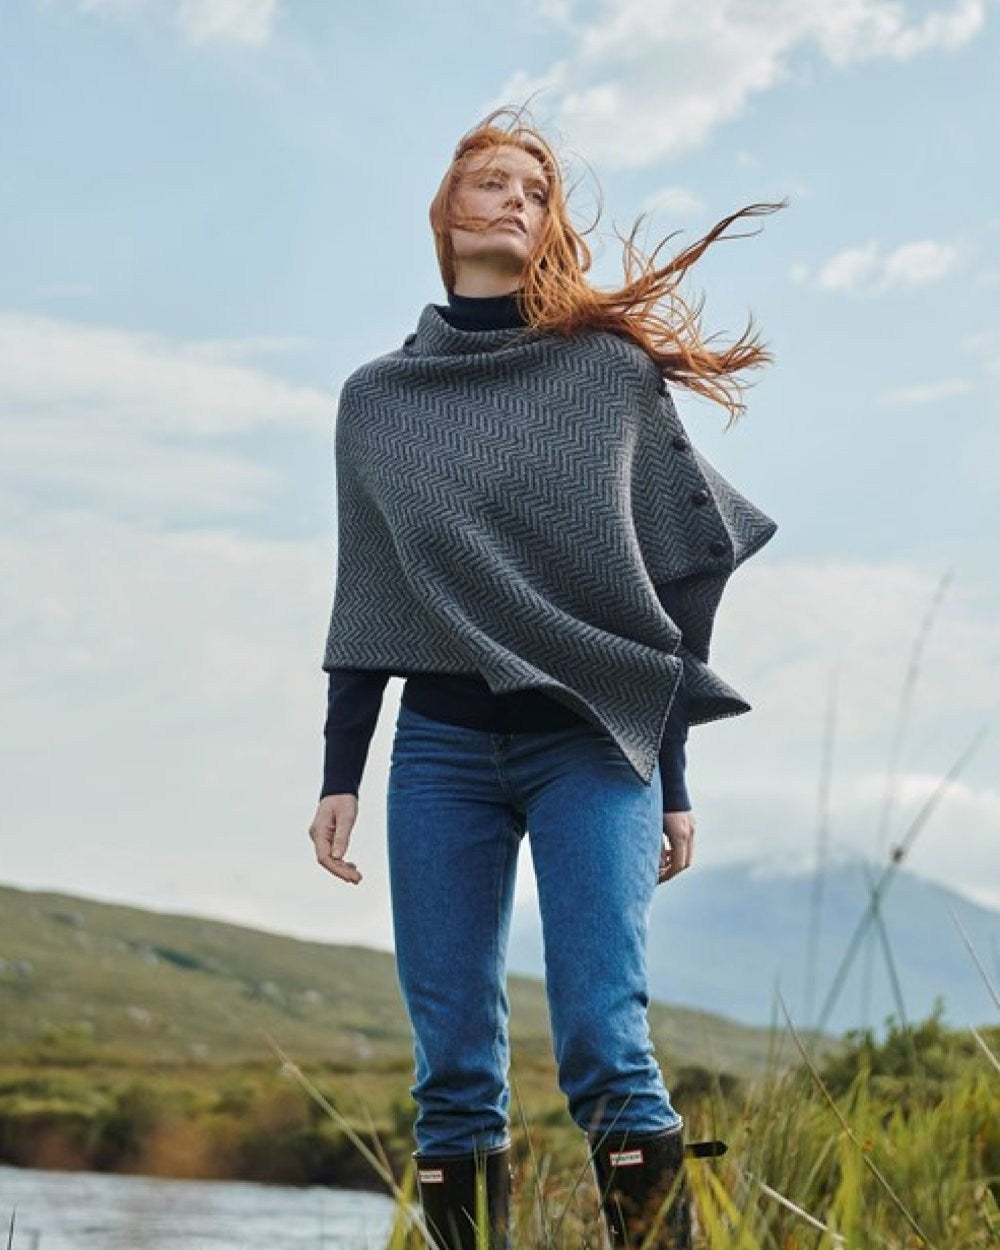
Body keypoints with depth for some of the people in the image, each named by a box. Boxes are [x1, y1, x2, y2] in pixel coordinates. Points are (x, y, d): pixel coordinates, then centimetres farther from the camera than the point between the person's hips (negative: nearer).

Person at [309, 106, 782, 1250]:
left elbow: (670, 587, 6)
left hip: (593, 743, -2)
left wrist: (672, 786, 3)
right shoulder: (377, 397, 13)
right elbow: (365, 603, 15)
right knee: (453, 1068, -1)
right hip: (440, 752, 3)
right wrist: (339, 776, 8)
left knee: (603, 1047, -15)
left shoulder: (615, 374, 6)